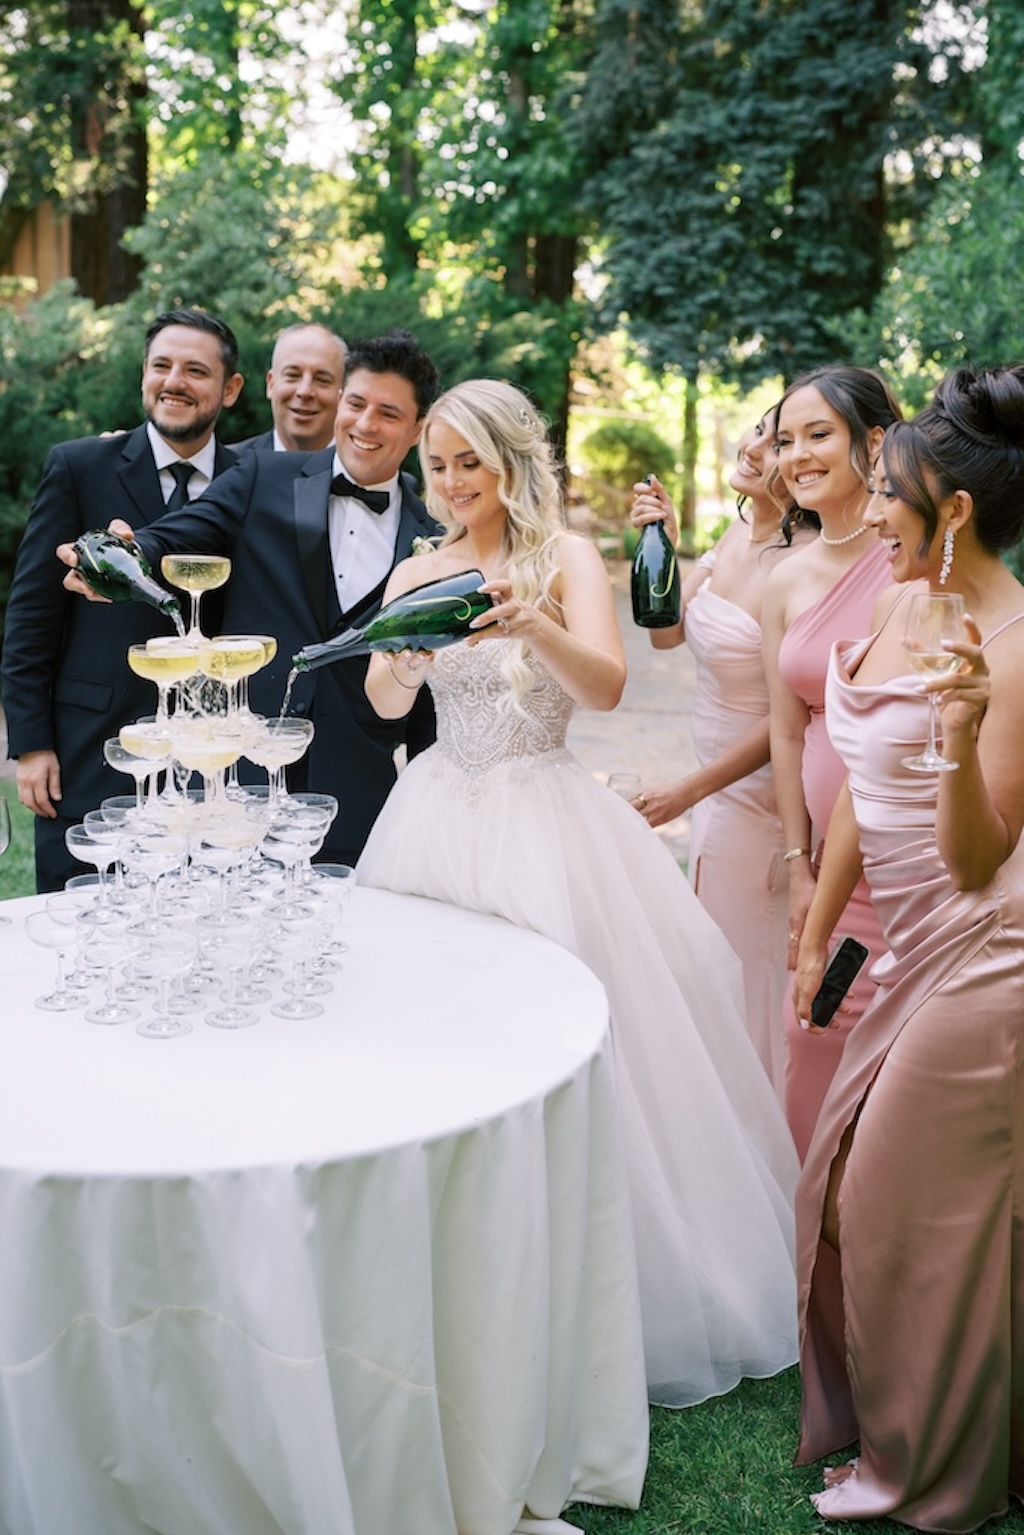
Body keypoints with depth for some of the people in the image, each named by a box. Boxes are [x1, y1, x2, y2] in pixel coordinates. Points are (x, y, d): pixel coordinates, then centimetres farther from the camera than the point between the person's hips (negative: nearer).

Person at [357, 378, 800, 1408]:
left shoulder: (566, 559, -2)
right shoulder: (417, 572, 10)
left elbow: (606, 685, -16)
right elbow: (383, 703, -1)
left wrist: (535, 627, -34)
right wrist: (401, 659, -24)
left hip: (546, 814, -3)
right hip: (443, 815, 4)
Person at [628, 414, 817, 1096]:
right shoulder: (739, 535, 1)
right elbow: (666, 632, 6)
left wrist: (687, 791, -15)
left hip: (758, 795, -8)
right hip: (721, 789, 8)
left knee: (746, 966, 9)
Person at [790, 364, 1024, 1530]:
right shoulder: (902, 608, 3)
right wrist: (816, 937, 15)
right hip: (915, 953, 9)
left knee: (919, 1211, 6)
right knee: (855, 1186, 19)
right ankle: (878, 1422, 44)